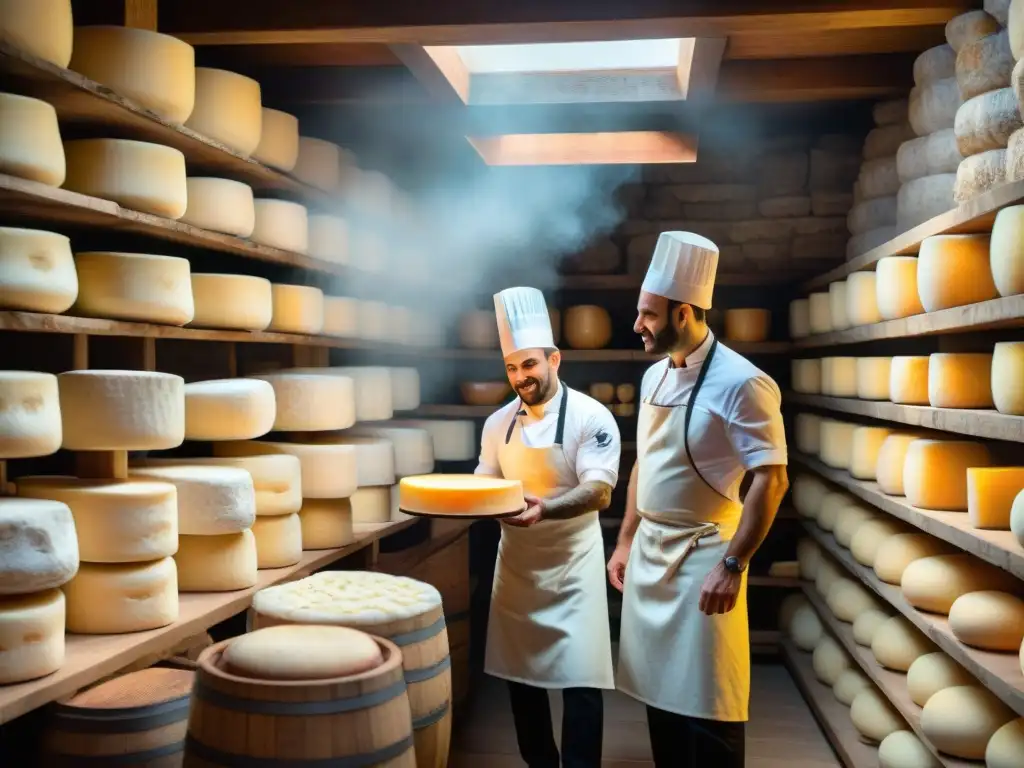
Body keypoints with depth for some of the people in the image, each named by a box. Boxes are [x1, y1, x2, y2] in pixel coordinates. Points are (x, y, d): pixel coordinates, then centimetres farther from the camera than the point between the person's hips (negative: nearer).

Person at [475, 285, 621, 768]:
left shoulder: (591, 417, -13)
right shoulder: (499, 423, 3)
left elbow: (598, 492, -20)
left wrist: (544, 508, -37)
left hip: (571, 566, -5)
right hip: (516, 563, 5)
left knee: (578, 680, -4)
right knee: (519, 673, 13)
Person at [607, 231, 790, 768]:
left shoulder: (740, 383, -17)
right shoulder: (654, 376, 7)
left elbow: (771, 480, -19)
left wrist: (732, 567, -21)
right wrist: (626, 541, 15)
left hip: (703, 557, -7)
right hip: (650, 552, 7)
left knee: (706, 706, 1)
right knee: (659, 690, 16)